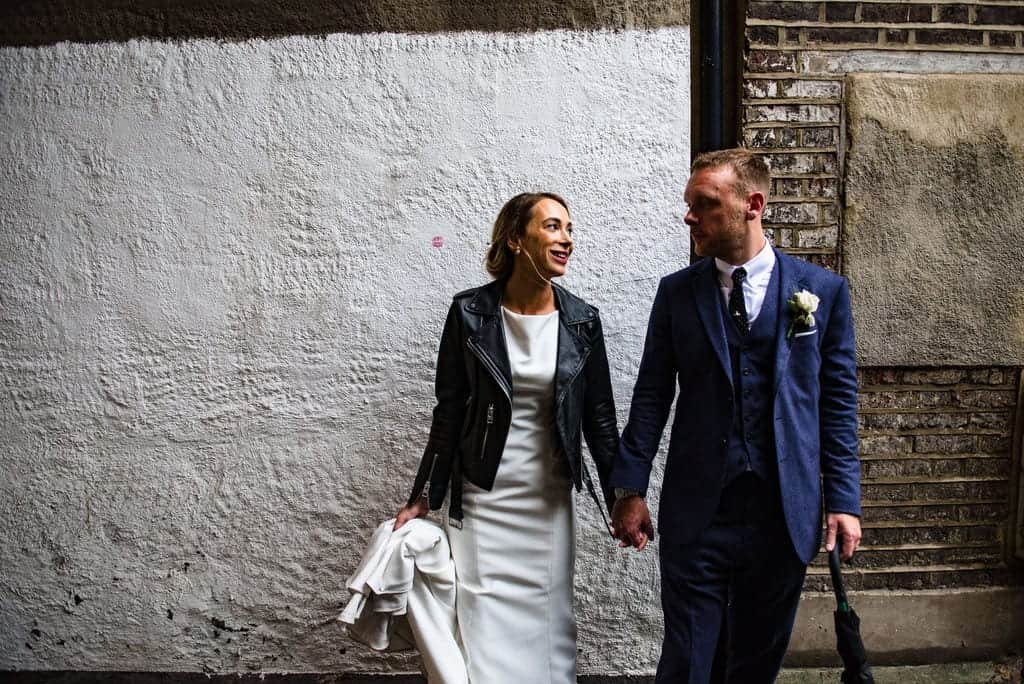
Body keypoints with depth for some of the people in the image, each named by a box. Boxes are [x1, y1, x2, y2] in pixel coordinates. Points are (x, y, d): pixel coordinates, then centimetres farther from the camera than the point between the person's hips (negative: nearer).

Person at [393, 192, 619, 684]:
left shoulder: (581, 321, -2)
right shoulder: (470, 312, -6)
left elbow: (599, 417, 4)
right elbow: (449, 412, -1)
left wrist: (620, 499, 4)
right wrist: (424, 497, 1)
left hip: (550, 500, 2)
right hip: (483, 499, -1)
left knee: (548, 622, 8)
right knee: (486, 625, 2)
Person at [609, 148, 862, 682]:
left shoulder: (824, 290, 0)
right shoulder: (676, 292, 2)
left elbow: (837, 401, 3)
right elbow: (652, 394, 3)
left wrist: (843, 500, 0)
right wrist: (630, 489, -1)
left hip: (784, 512, 0)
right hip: (696, 511, 0)